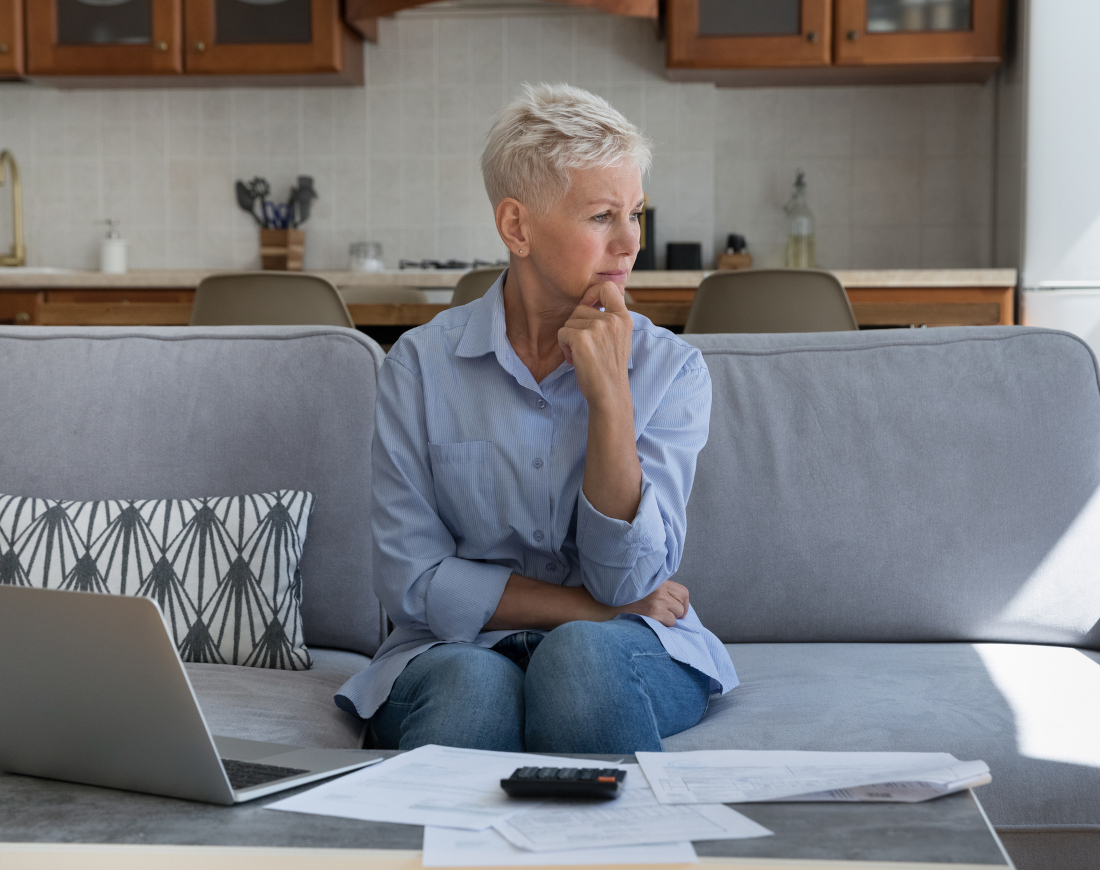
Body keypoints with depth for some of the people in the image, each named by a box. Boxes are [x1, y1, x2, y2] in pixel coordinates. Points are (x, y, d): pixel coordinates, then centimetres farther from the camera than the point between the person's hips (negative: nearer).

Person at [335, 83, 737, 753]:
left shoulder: (671, 369, 0)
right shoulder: (421, 365, -1)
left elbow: (629, 579, -8)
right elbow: (410, 581, -6)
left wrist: (609, 396, -17)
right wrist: (597, 609, -9)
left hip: (634, 655, 1)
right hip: (461, 648, -1)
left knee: (583, 657, -35)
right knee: (474, 686, -37)